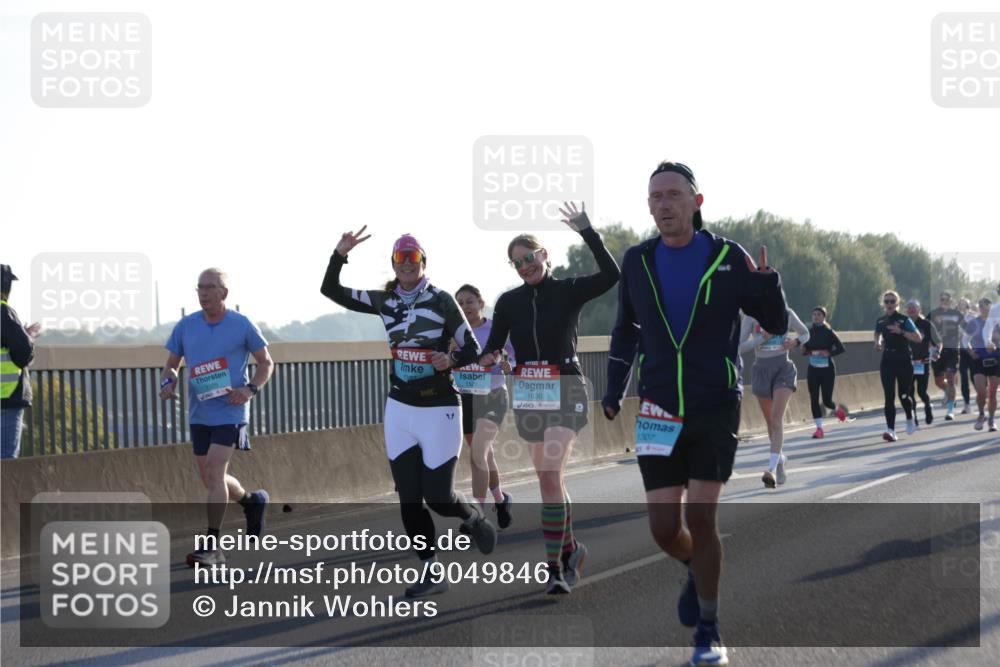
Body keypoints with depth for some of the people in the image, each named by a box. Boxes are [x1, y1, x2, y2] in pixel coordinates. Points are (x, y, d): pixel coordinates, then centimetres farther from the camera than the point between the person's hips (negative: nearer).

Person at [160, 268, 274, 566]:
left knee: (214, 472, -17)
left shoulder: (242, 325, -6)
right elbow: (171, 364, 12)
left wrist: (250, 389, -14)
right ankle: (252, 501, 43)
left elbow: (266, 363, 3)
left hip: (230, 412, -5)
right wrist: (168, 382, -11)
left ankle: (211, 547, -13)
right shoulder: (185, 326, 4)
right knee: (211, 480, 12)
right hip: (199, 414, 5)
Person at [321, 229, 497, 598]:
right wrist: (339, 255, -7)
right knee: (409, 498, 2)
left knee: (437, 497, -4)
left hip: (440, 410, -5)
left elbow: (472, 349, -8)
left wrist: (451, 359, -28)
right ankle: (431, 572, 11)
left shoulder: (442, 301, -8)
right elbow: (331, 291, 7)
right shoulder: (384, 301, 5)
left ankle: (474, 518, 29)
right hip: (400, 410, 5)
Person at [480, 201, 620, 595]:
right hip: (527, 393, 5)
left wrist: (586, 231, -26)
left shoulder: (568, 292, -6)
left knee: (550, 477, -17)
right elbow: (494, 345, 6)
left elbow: (610, 274, -21)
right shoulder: (508, 302, 5)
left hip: (565, 391, -5)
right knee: (548, 479, 12)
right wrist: (489, 357, -18)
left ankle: (554, 566, -16)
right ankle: (571, 548, 31)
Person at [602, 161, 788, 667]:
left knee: (701, 517, -9)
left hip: (717, 409, -2)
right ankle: (697, 569, 34)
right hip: (659, 411, 2)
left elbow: (777, 325, -2)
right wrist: (615, 388, 10)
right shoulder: (638, 262, 3)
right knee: (664, 528, -1)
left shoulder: (728, 258, -5)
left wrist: (767, 283, -22)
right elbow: (625, 329, 18)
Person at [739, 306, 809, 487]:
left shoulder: (787, 314, -1)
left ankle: (771, 469, -28)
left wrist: (796, 342, -7)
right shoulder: (751, 316, -4)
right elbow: (740, 347, -8)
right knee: (770, 422, 13)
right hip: (761, 370, 2)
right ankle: (780, 458, 39)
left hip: (783, 370, -2)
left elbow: (805, 334, 15)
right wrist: (763, 338, -21)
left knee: (777, 418, -19)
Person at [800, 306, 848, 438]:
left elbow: (841, 348, -8)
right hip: (813, 369, 3)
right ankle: (819, 428, 1)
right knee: (814, 400, -5)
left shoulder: (829, 332, -6)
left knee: (827, 401, -1)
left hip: (827, 369, -3)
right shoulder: (809, 332, 4)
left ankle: (838, 408, 35)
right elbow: (805, 349, 14)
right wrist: (805, 351, -9)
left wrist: (829, 353, -23)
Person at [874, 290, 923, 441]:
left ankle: (910, 419, 37)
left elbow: (918, 337, -13)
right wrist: (878, 343, 6)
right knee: (889, 397, -9)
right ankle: (891, 430, -14)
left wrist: (901, 331, -25)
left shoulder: (904, 320, -6)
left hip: (904, 360, -3)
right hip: (887, 361, 3)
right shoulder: (880, 321, 7)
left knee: (903, 395, 5)